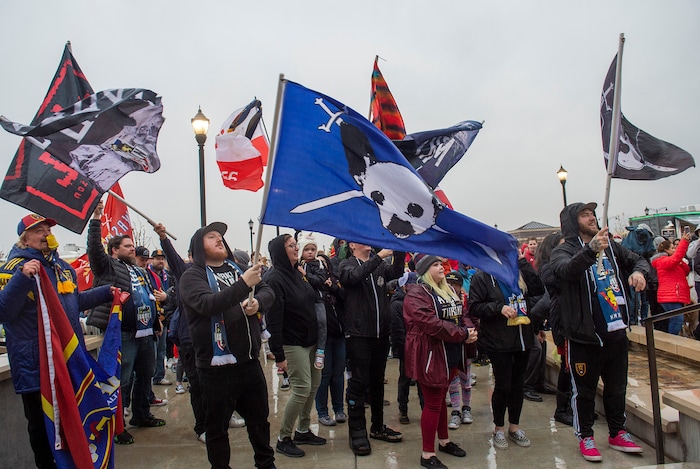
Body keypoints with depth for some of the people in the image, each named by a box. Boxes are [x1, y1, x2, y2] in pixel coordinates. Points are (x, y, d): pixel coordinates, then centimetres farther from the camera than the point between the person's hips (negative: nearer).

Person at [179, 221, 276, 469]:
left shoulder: (237, 269, 11)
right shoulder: (192, 276, -6)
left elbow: (268, 292, 9)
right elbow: (208, 304, -24)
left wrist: (258, 302, -13)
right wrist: (243, 284, -34)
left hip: (249, 360, 6)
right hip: (217, 365, -5)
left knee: (259, 418, 19)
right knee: (218, 425, 10)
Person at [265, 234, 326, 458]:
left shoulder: (297, 274, 9)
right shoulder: (274, 279, -17)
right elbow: (273, 320, -20)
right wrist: (278, 355, -22)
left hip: (310, 341, 8)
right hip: (292, 344, -8)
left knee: (314, 385, 12)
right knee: (302, 389, -8)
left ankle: (303, 430, 28)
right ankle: (283, 438, 9)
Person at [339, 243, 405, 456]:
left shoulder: (380, 265, 11)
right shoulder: (347, 265, -1)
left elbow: (396, 273, -7)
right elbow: (355, 276, -23)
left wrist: (399, 252, -21)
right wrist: (379, 256, -28)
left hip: (381, 333, 5)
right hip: (358, 334, -5)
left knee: (378, 381, 15)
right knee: (359, 382, -1)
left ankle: (378, 426, 28)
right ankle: (357, 431, 11)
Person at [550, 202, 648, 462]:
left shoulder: (610, 246, 8)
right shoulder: (563, 251, -10)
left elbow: (638, 259, 19)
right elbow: (566, 270, -30)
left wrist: (639, 271, -6)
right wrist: (591, 250, -48)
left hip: (616, 331, 6)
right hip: (584, 335, -5)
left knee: (617, 386, 19)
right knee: (585, 390, 8)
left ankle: (617, 433, 37)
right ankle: (585, 436, 26)